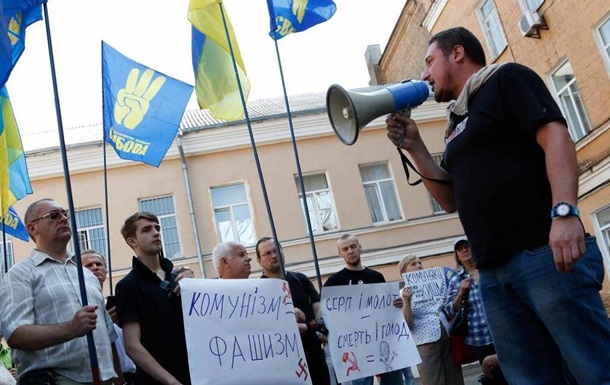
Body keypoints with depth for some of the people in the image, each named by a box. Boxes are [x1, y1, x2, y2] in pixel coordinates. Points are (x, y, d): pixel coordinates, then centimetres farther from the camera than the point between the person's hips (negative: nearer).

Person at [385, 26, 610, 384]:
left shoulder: (506, 78, 4)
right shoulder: (456, 123, 25)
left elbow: (555, 136, -12)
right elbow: (451, 199, 23)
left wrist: (564, 211, -26)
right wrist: (414, 146, 14)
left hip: (545, 252, -8)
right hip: (494, 273, 8)